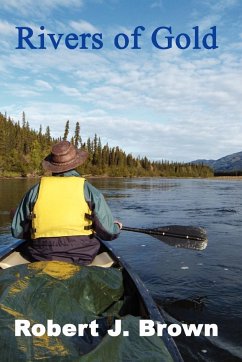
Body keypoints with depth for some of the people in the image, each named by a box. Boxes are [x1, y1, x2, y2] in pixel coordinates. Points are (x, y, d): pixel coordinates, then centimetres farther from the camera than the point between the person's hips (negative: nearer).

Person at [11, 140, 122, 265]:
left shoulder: (35, 190, 1)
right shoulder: (89, 190, -4)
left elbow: (17, 231, 7)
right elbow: (108, 232, -4)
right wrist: (117, 227, 20)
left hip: (42, 257, 2)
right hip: (81, 257, -1)